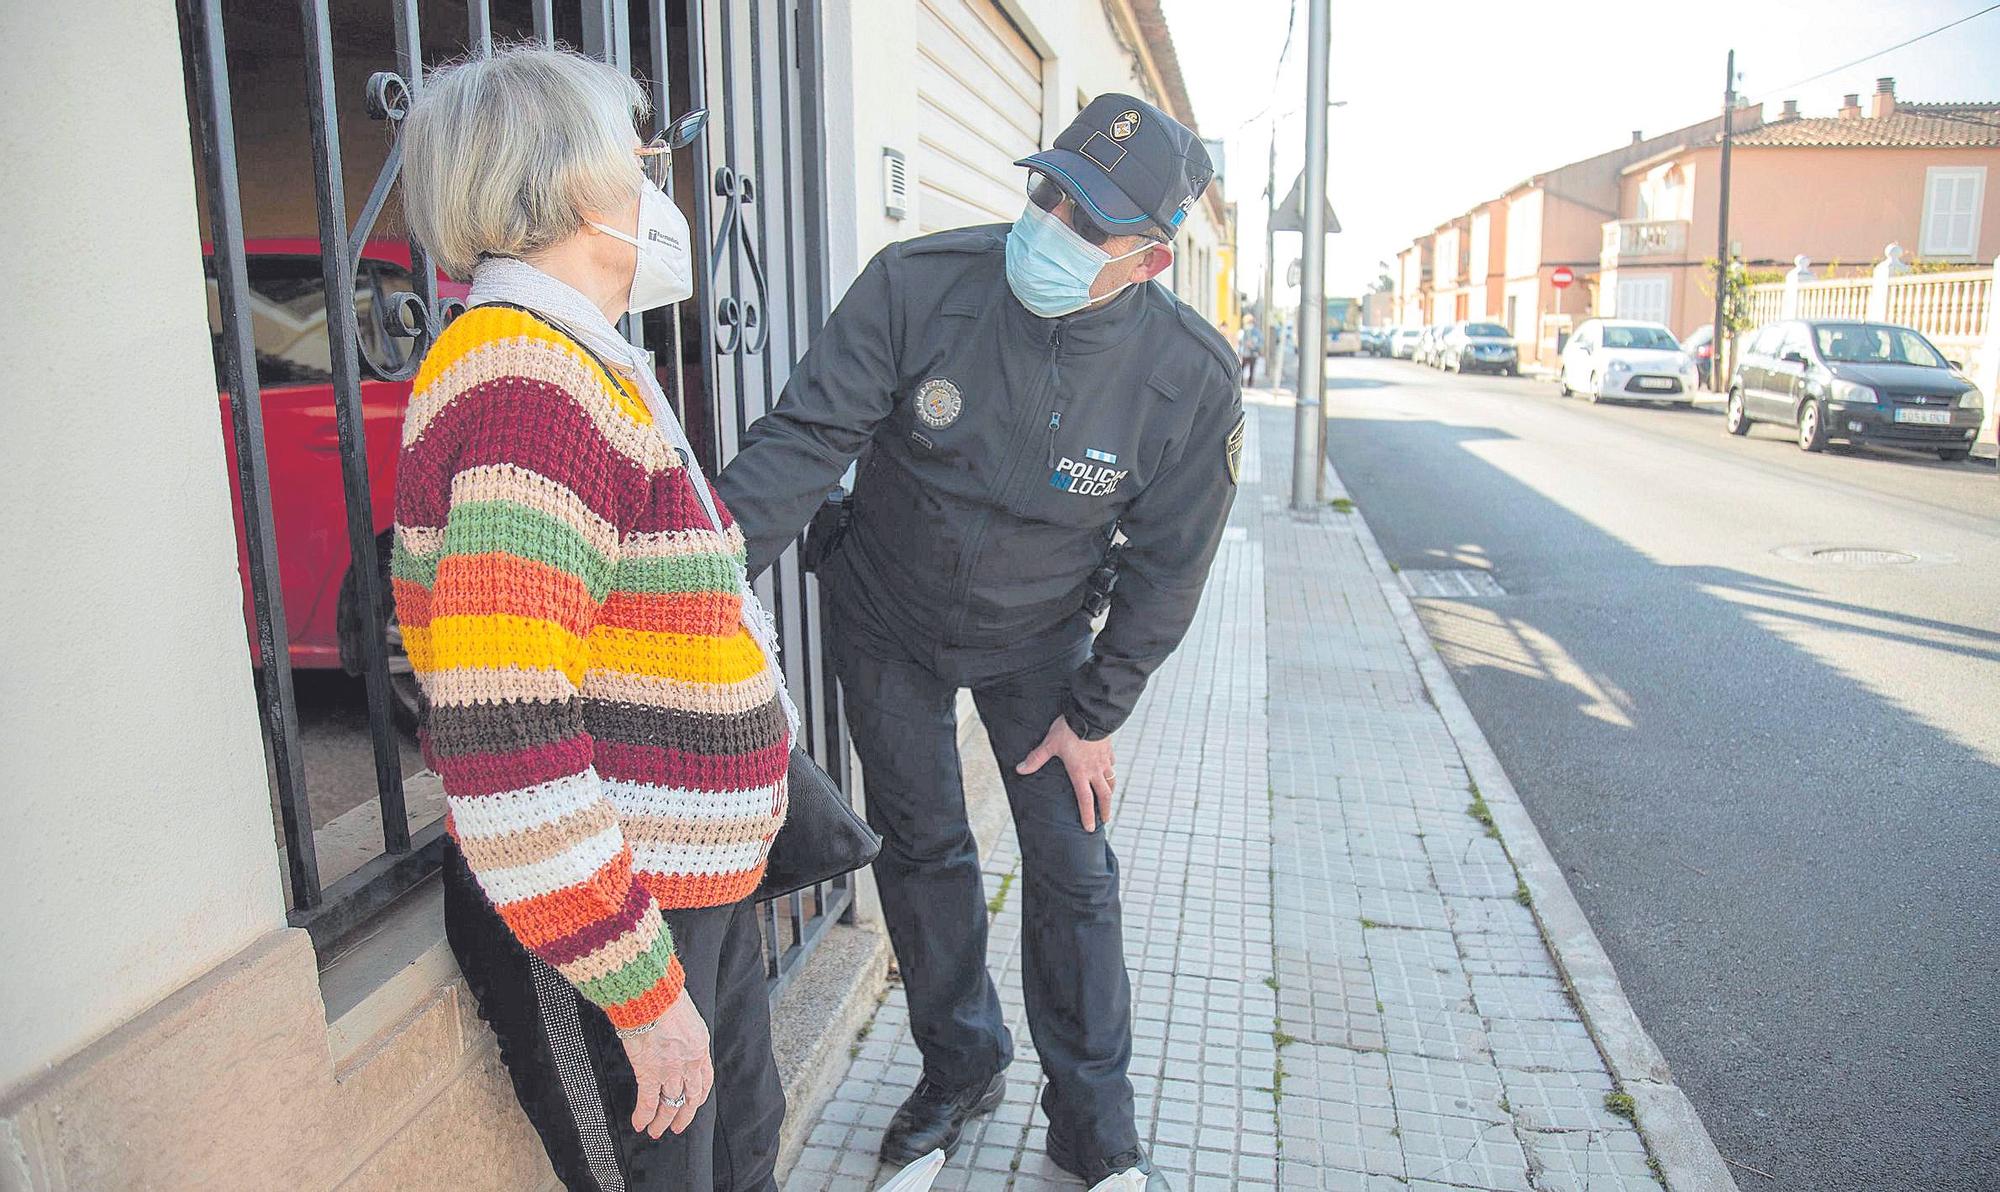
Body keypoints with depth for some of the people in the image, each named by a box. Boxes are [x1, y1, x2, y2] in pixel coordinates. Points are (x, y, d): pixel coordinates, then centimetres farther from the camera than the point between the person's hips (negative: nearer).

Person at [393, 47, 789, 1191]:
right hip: (592, 925, -9)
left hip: (696, 883, 10)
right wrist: (644, 991, -23)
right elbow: (500, 743, -30)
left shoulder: (579, 366, 12)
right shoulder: (530, 390, -23)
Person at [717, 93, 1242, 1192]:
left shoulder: (1191, 375, -22)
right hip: (889, 626, 1)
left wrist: (1095, 712, -7)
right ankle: (961, 1068, 38)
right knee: (920, 851, 12)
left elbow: (1166, 565, -11)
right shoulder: (916, 284, -24)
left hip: (1036, 638, 0)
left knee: (1072, 871, 4)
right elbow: (806, 435, -23)